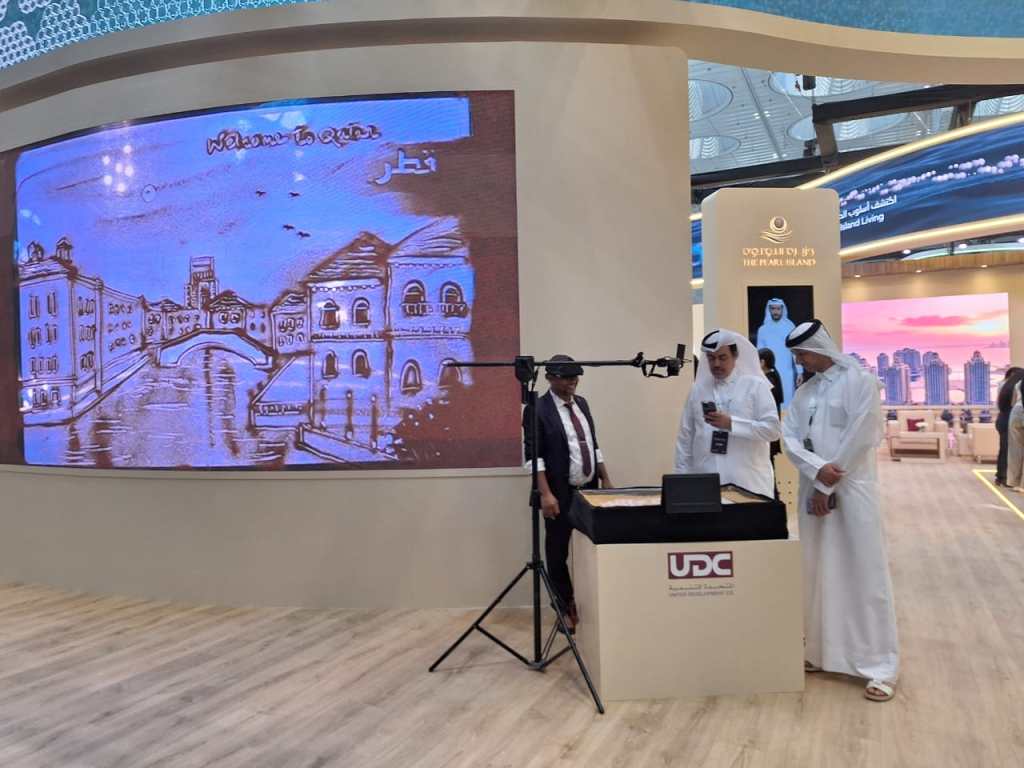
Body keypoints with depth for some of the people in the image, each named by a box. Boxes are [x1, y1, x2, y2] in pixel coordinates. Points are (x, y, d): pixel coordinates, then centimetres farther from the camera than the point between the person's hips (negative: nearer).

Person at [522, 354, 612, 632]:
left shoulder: (581, 403, 11)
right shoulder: (538, 409, -10)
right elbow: (533, 455, -15)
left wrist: (605, 479, 12)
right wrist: (545, 494, -21)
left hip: (589, 489, 6)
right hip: (561, 494, -6)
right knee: (558, 553, 6)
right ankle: (566, 610, 21)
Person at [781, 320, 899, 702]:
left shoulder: (861, 381, -8)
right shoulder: (804, 392, 11)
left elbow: (858, 441, -14)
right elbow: (789, 437, 3)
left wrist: (827, 487, -12)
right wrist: (817, 469, -15)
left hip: (852, 490, -6)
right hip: (814, 490, 6)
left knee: (863, 575, -1)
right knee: (817, 574, 10)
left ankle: (879, 666, 8)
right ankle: (823, 652, 24)